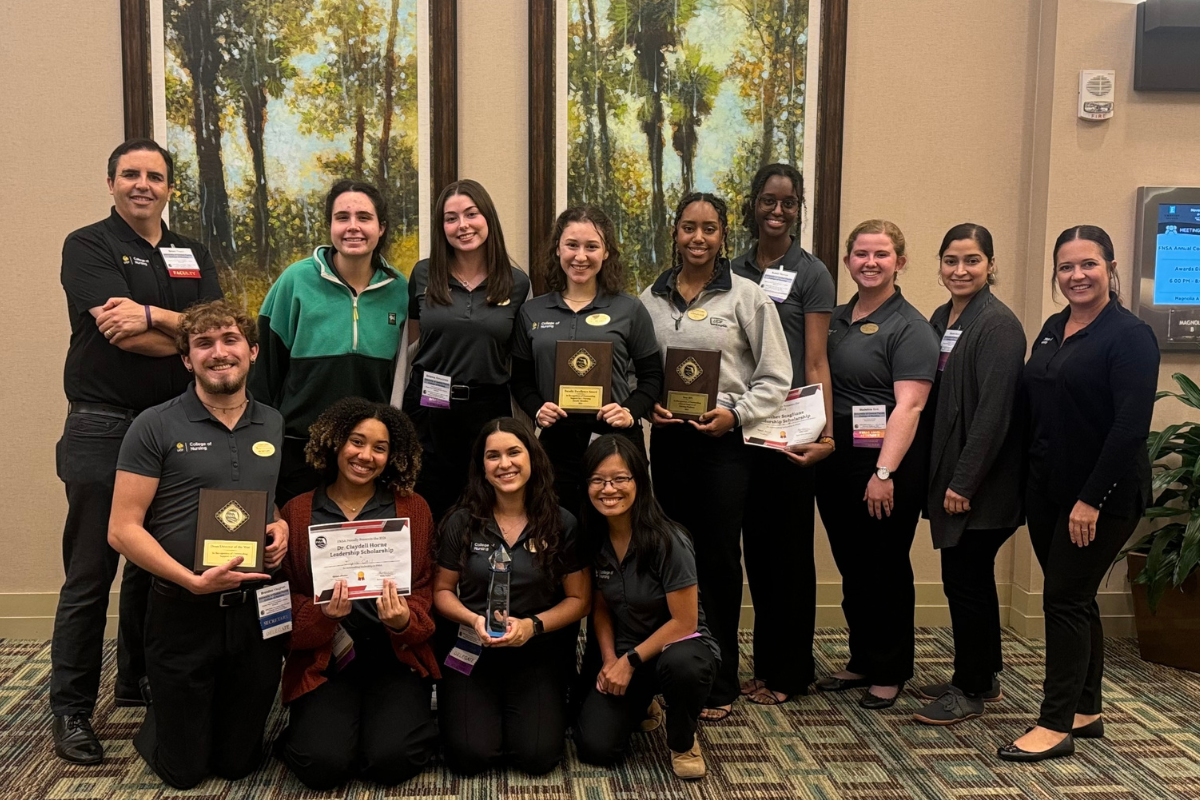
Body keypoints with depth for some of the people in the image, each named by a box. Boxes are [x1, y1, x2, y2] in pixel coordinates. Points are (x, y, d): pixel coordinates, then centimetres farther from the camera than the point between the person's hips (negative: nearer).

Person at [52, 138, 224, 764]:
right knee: (89, 576, -1)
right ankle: (71, 709, 9)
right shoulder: (88, 246, -1)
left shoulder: (193, 256, 14)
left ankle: (139, 682, 29)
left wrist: (152, 316, -16)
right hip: (102, 429, -5)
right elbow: (122, 334, -15)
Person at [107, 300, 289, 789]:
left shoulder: (274, 426, 6)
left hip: (256, 611, 3)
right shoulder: (156, 427, -8)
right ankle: (156, 724, 41)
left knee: (238, 764, 16)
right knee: (182, 770, 11)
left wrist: (283, 527, -4)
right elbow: (122, 529, -11)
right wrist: (194, 581, -22)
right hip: (183, 615, -3)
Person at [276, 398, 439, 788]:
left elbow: (424, 596, 3)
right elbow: (287, 602, 1)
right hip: (322, 660, 0)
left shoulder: (414, 509, 4)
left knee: (391, 760, -20)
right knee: (324, 764, -20)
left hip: (395, 659, 0)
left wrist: (404, 620, -20)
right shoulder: (296, 512, 3)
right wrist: (324, 614, -21)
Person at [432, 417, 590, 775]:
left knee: (537, 756, -15)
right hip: (472, 651, 0)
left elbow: (579, 599, 0)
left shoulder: (562, 524, -4)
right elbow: (442, 591, 5)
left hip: (536, 656, 0)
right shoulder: (462, 521, -3)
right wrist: (473, 620, -16)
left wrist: (533, 625, -17)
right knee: (470, 755, -16)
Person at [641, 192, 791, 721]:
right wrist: (648, 404, -5)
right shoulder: (652, 298, 8)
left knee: (719, 558, 0)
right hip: (669, 439, 3)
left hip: (726, 442, -3)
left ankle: (719, 682, 12)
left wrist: (735, 413, -13)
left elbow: (775, 378, -1)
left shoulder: (747, 297, -1)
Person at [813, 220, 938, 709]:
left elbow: (908, 405, -17)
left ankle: (890, 673, 19)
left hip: (887, 463, -6)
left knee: (886, 568, 5)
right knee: (852, 567, 14)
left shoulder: (909, 328, -8)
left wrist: (884, 473, -23)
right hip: (836, 459, 6)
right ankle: (862, 662, 29)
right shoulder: (836, 319, 12)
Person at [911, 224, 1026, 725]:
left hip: (981, 482, -8)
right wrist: (941, 476, 10)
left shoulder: (999, 324, -14)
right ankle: (981, 678, 31)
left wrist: (964, 481, -19)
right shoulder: (941, 318, 11)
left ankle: (970, 690, 14)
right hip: (947, 473, 8)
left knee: (966, 580, 0)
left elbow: (993, 411, -19)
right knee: (968, 577, 17)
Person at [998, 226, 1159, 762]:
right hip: (1047, 490, 7)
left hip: (1103, 496, -7)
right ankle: (1085, 710, 26)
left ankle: (1056, 726, 4)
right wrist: (1029, 481, 10)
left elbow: (1131, 427, -19)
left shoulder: (1129, 336, -13)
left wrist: (1091, 500, -21)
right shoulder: (1052, 329, 10)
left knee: (1066, 599, -5)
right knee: (1074, 598, 14)